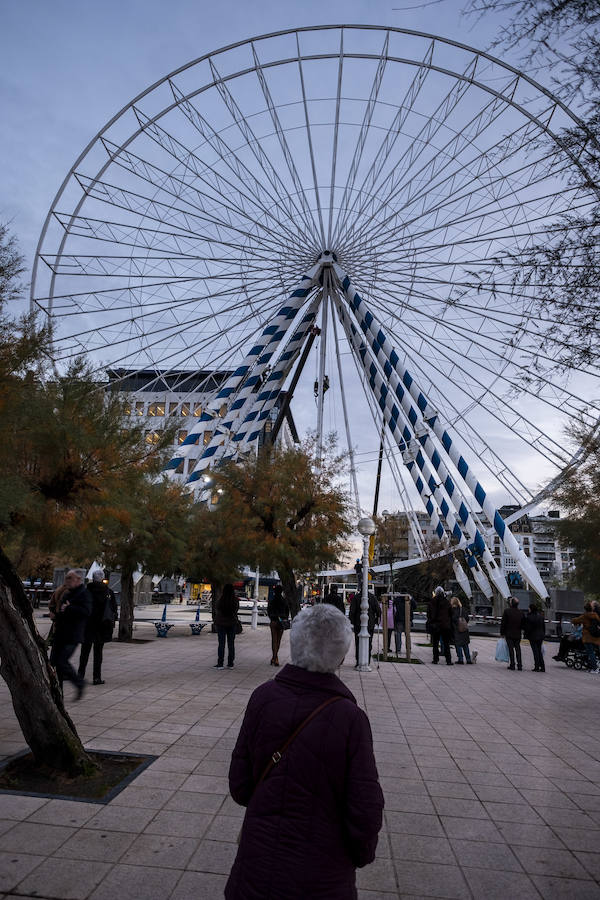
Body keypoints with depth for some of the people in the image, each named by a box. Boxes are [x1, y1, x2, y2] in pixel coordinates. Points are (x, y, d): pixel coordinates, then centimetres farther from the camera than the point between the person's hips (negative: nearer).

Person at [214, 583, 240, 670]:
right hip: (232, 623, 2)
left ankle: (220, 663, 4)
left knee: (221, 643, 4)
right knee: (231, 643, 10)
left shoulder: (220, 600, -16)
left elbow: (216, 610, -1)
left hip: (221, 623, -2)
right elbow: (236, 610, 4)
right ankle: (230, 663, 13)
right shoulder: (236, 600, -10)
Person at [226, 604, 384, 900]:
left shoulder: (263, 697, -17)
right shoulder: (350, 718, -23)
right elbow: (365, 811, -17)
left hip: (258, 865, 2)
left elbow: (239, 786, -8)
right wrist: (361, 855, 4)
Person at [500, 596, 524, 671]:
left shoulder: (506, 611, -10)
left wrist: (502, 633, 2)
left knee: (511, 648, 3)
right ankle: (519, 665, 10)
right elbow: (523, 624, 7)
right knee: (518, 648, 11)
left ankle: (512, 665, 3)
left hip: (509, 634, -3)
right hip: (518, 634, 3)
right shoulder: (521, 612, 1)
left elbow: (503, 623, -7)